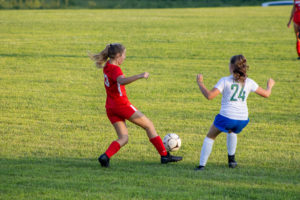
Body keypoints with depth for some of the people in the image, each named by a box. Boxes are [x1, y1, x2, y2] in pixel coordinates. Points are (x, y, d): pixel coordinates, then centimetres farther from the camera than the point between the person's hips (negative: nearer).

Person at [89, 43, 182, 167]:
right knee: (149, 125, 7)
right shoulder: (115, 69, -19)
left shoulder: (107, 66, 8)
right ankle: (164, 156, 10)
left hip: (110, 108, 8)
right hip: (122, 105, -8)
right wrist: (139, 76, -53)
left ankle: (106, 156, -22)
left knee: (123, 138, 5)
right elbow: (121, 81, -42)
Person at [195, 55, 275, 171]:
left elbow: (209, 96, -14)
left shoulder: (225, 81, -6)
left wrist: (200, 83, -1)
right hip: (243, 120, 4)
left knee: (210, 137, 16)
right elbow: (266, 94, 15)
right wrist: (270, 85, 37)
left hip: (226, 117, -4)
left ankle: (202, 165, 7)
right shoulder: (249, 82, 5)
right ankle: (231, 160, 37)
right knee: (232, 132, 38)